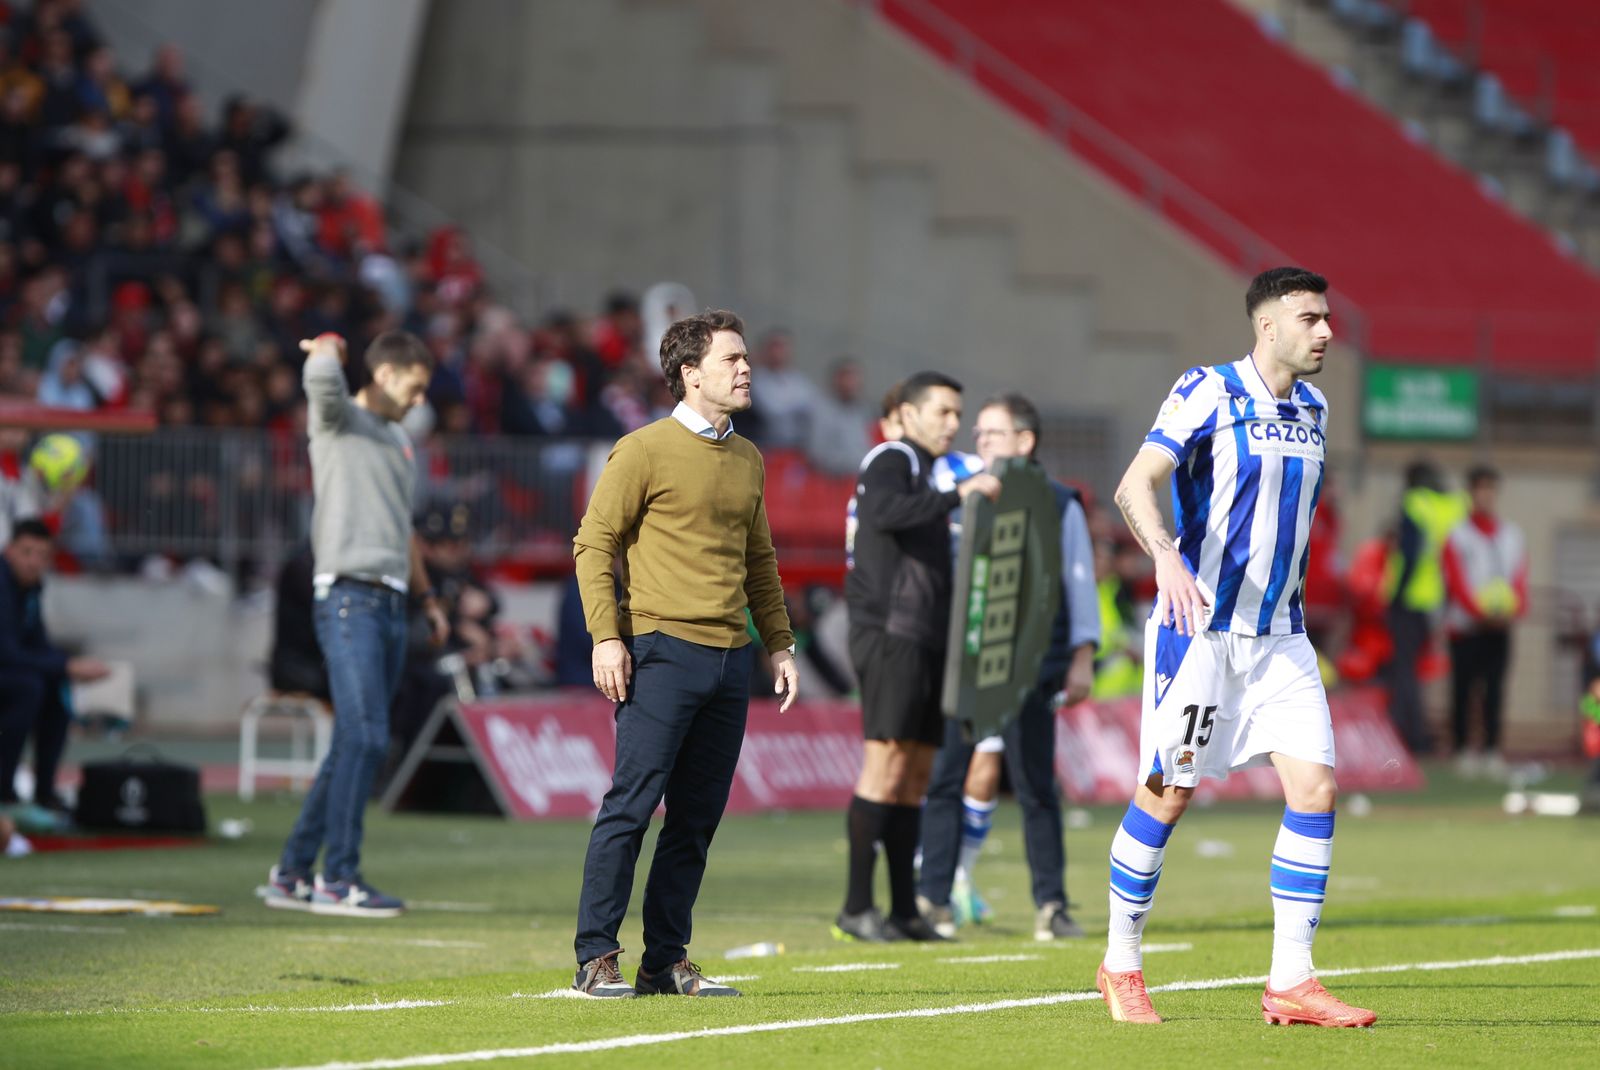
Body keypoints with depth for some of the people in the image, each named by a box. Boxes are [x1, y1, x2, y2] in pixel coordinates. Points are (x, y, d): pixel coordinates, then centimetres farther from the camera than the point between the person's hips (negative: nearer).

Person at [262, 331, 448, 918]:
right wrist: (328, 347, -2)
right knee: (365, 738, -15)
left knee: (355, 746, 8)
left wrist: (426, 594, 31)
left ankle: (292, 873, 14)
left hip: (390, 605, 8)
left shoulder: (399, 441, 24)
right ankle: (338, 879, -12)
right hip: (349, 598, -8)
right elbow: (321, 377, -24)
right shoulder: (339, 421, -1)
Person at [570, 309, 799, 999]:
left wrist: (780, 644, 20)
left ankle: (667, 962, 10)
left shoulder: (748, 459, 17)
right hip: (663, 650, -6)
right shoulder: (645, 451, -3)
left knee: (698, 817, 5)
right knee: (631, 805, -9)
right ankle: (596, 959, -6)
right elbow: (593, 543, -4)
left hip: (730, 656, 6)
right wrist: (606, 637, -12)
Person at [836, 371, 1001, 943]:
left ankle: (905, 908, 6)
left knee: (916, 772, 6)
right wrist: (958, 495, -28)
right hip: (890, 634, -10)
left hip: (924, 640, 10)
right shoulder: (891, 461, -5)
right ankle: (856, 907, -14)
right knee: (887, 762, -14)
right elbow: (885, 512, -28)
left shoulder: (921, 470, 25)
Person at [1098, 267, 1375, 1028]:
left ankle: (1290, 983, -3)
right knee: (1168, 793, -2)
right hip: (1200, 628, -6)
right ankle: (1121, 966, 15)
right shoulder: (1207, 393, -10)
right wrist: (1166, 557, -36)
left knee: (1316, 788, -6)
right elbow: (1134, 486, -19)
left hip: (1280, 636, 6)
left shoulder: (1312, 409, 11)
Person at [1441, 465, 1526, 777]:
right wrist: (1482, 612, -20)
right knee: (1463, 689, -2)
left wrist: (1515, 608, -12)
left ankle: (1492, 749, 4)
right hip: (1465, 625, -3)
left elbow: (1520, 578, 8)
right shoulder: (1458, 536, 0)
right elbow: (1457, 582, -7)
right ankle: (1462, 750, 2)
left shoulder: (1511, 535, 12)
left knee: (1495, 690, 1)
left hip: (1500, 626, 3)